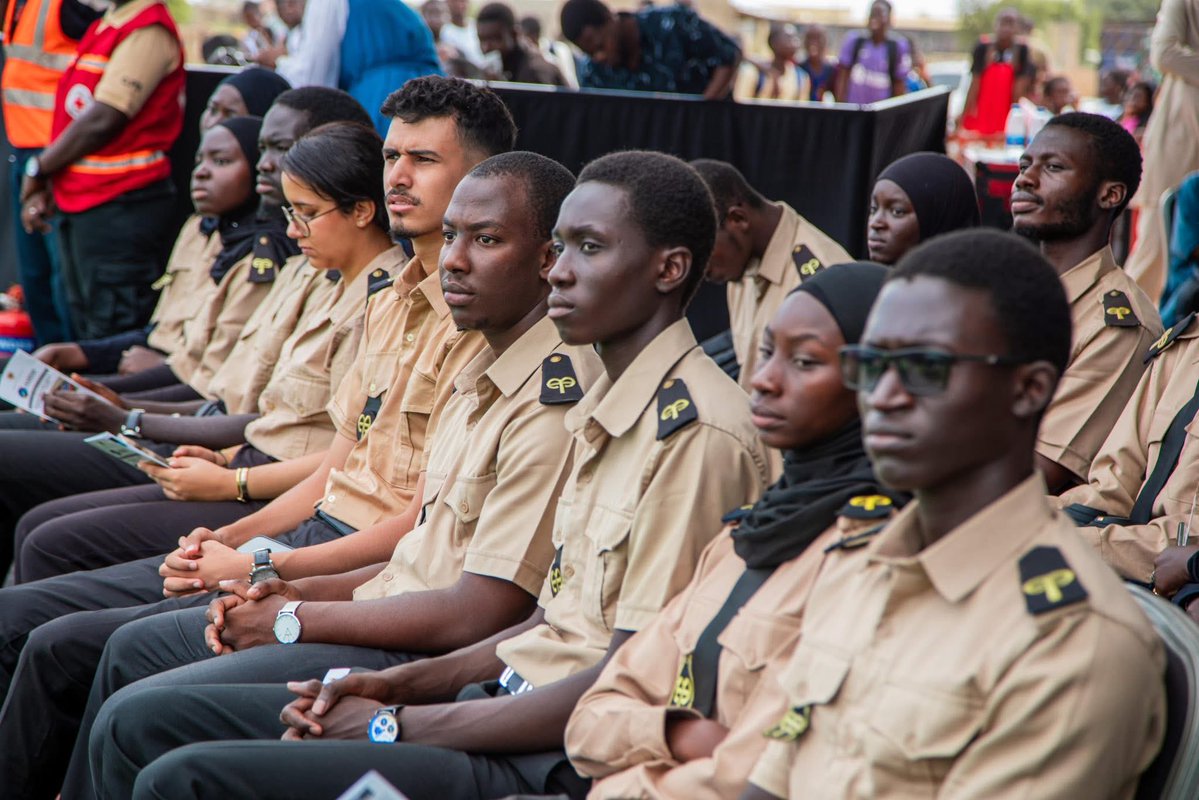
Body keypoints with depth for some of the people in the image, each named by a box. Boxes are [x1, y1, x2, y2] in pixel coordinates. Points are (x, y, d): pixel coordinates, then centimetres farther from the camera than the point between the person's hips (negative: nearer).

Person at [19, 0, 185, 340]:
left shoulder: (149, 31, -15)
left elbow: (103, 120, -20)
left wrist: (39, 170, -6)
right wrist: (45, 190, 7)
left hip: (122, 206, -9)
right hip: (79, 203, 9)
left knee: (112, 336, -5)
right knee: (86, 328, 17)